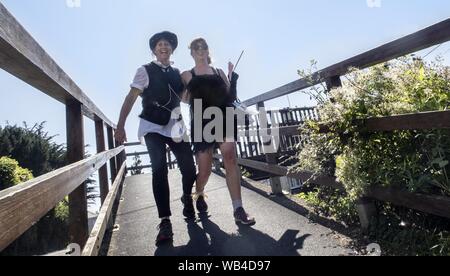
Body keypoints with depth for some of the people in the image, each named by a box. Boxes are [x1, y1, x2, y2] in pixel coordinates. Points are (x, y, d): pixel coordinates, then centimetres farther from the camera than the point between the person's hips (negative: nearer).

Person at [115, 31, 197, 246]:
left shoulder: (177, 73, 14)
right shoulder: (146, 71, 0)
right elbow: (131, 98, -6)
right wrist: (120, 125, -15)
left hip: (175, 125, 4)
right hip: (153, 126, -4)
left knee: (189, 167, -1)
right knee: (159, 169, -14)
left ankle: (187, 199, 30)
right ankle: (165, 221, -5)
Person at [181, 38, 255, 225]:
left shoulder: (219, 72, 18)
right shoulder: (187, 75, 13)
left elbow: (230, 95, 15)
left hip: (224, 119, 2)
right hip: (202, 123, -1)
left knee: (230, 158, -19)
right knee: (205, 170, 1)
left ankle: (238, 209, -18)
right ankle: (199, 195, 35)